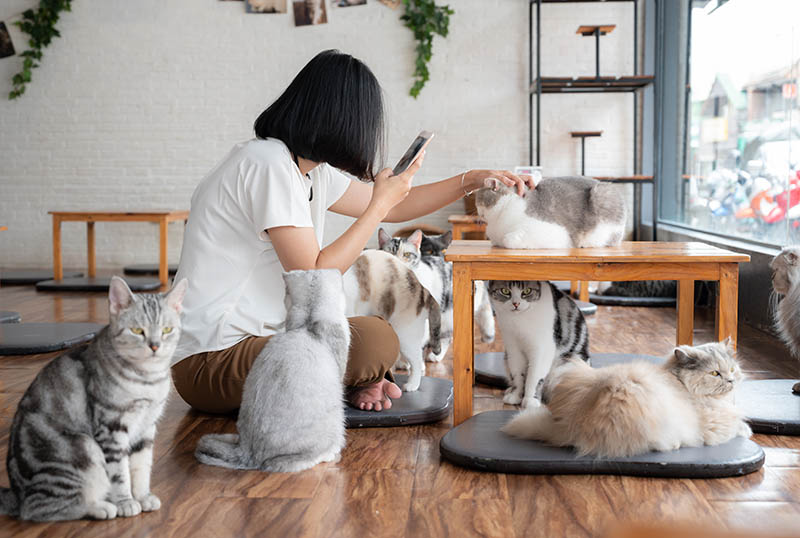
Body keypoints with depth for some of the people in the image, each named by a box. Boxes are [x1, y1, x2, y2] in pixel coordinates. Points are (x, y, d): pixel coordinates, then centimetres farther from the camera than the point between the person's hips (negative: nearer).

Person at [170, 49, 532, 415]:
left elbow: (393, 208, 21)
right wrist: (380, 204, -13)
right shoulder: (268, 164, -18)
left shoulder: (312, 171, 11)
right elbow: (313, 277, -19)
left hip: (250, 339, 10)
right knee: (375, 339, -24)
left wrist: (472, 180, 18)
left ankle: (352, 385, 0)